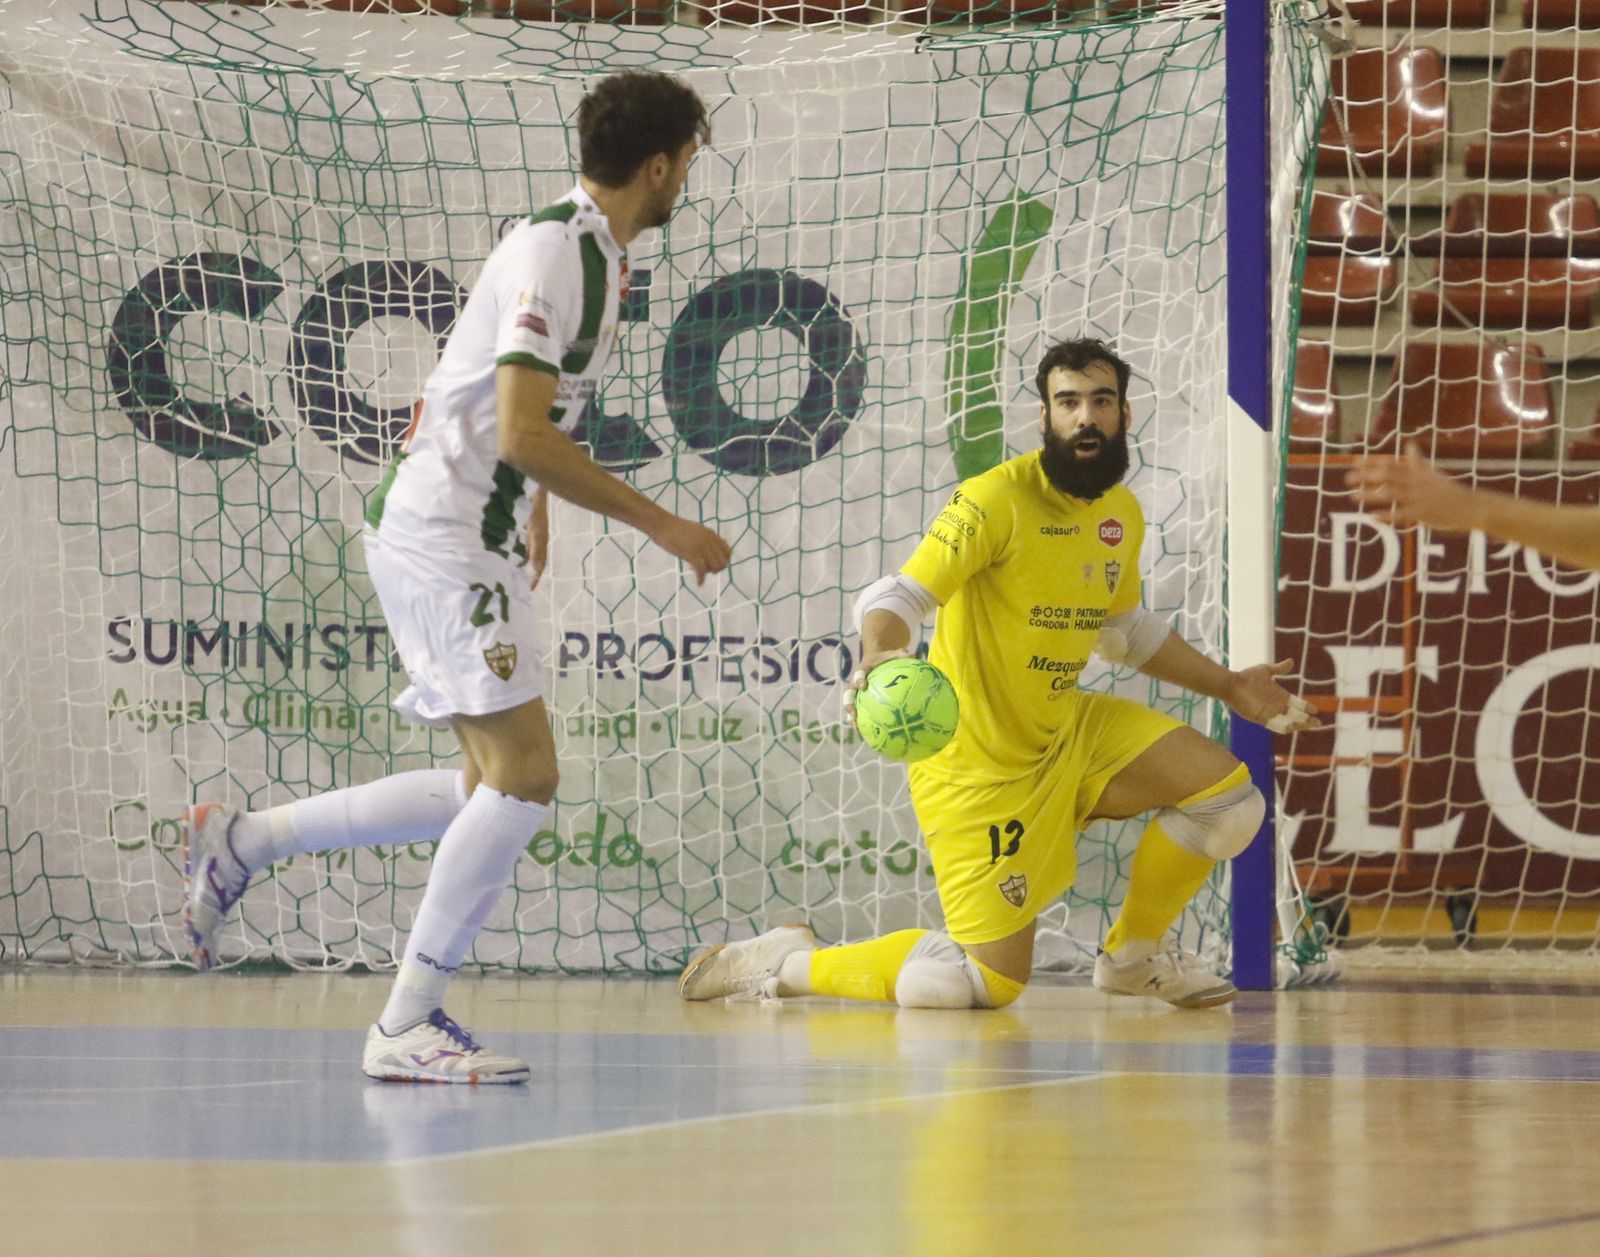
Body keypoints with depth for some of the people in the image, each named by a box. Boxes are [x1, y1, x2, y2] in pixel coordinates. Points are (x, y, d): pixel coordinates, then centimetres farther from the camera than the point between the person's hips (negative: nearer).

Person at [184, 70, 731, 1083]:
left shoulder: (599, 253, 14)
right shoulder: (553, 251, -17)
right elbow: (523, 434, -24)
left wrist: (530, 516, 25)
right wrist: (658, 525, -20)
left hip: (476, 541, 10)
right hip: (441, 539, -10)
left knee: (495, 788, 10)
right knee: (524, 779, -14)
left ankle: (243, 842, 18)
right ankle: (407, 1028, -10)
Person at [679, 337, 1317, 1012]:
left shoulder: (1122, 514, 5)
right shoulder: (995, 500, -19)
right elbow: (895, 596, -26)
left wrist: (1228, 686, 20)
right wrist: (879, 656, -48)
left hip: (1068, 731, 7)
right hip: (978, 763, -7)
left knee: (1230, 797, -5)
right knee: (994, 985, -11)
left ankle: (1132, 955, 18)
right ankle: (785, 962, 7)